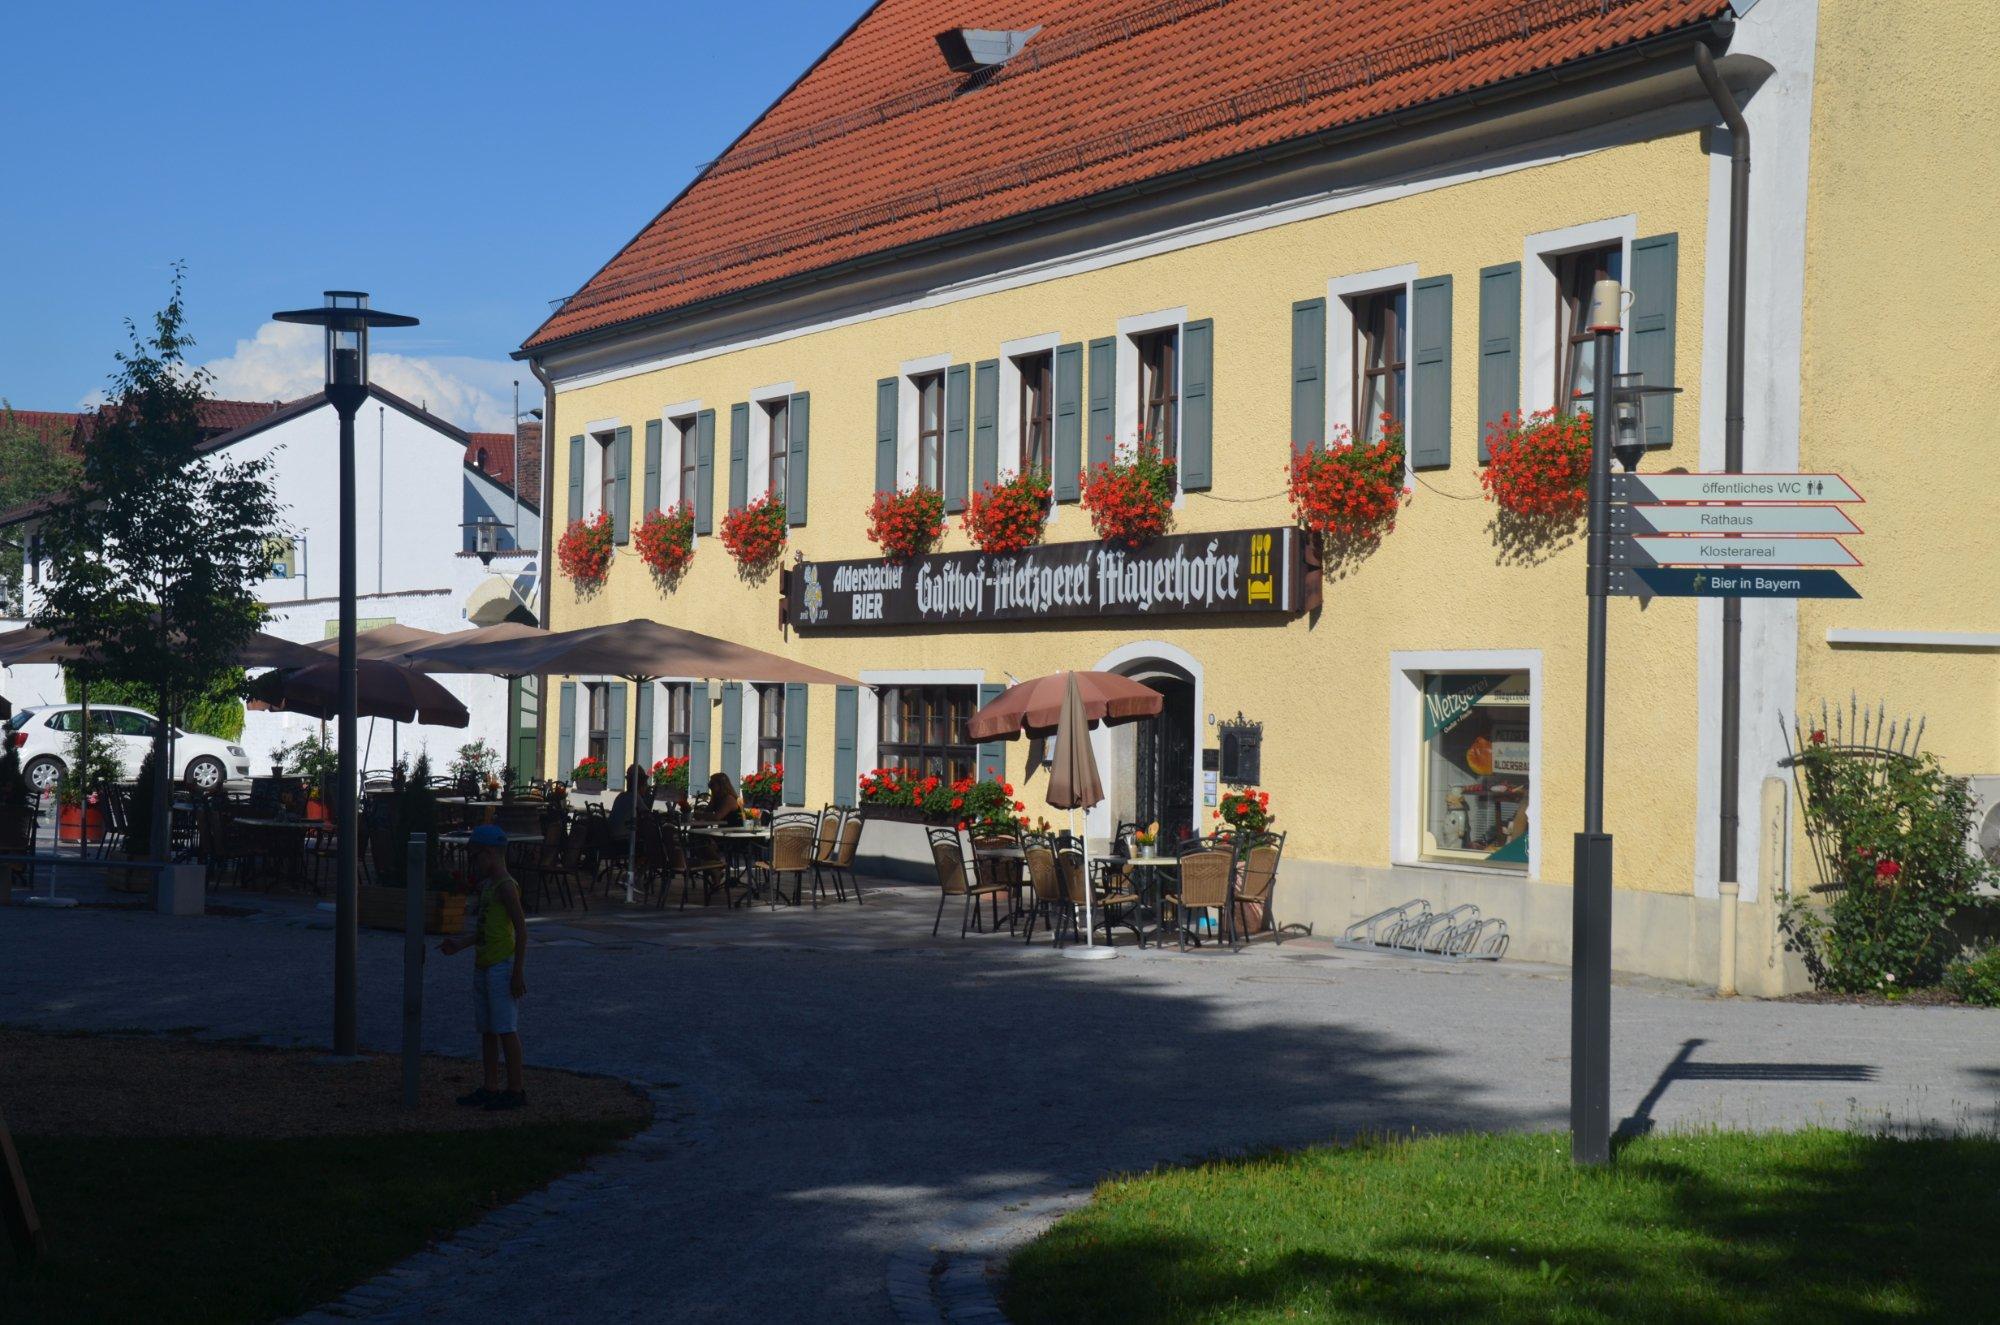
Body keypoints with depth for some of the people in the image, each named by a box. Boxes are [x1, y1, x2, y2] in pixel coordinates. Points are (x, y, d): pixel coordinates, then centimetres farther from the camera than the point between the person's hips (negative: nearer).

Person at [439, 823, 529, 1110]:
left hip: (502, 966, -10)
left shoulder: (506, 887, -14)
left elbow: (521, 929, -17)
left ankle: (516, 1090, -1)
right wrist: (459, 944, 13)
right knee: (487, 1030, 12)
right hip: (483, 965, 10)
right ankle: (490, 1089, 18)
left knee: (506, 1029, -6)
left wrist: (518, 972, -19)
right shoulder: (486, 886, 14)